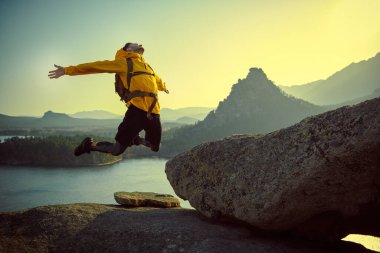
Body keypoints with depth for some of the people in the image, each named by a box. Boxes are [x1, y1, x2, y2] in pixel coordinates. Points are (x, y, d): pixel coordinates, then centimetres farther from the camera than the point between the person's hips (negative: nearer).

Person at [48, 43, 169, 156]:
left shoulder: (146, 66, 25)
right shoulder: (124, 62, 5)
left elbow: (157, 79, 47)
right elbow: (97, 66, 0)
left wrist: (163, 87, 68)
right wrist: (68, 70, -4)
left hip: (154, 112, 7)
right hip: (137, 109, -6)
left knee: (155, 148, 10)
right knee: (117, 150, -5)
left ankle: (136, 140, 39)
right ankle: (89, 145, 20)